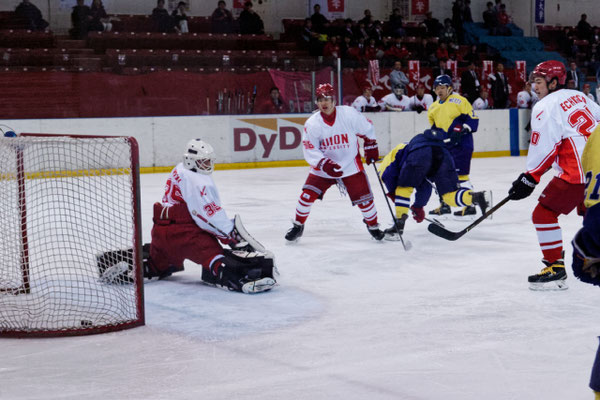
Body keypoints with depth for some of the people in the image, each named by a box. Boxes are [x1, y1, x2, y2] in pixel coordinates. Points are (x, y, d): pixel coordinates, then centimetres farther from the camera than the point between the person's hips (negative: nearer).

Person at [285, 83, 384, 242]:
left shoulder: (350, 114, -16)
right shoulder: (312, 124, -14)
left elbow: (367, 129, 2)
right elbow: (310, 151, -14)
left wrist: (371, 147, 7)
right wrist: (324, 164, -28)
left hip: (351, 165, 0)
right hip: (323, 167, 0)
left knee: (363, 197, -1)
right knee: (308, 195, -10)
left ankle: (373, 225, 25)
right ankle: (298, 226, 11)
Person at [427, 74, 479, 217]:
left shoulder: (458, 101, -7)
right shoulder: (434, 107, 16)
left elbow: (473, 119, -11)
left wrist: (461, 130, -23)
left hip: (461, 144, -8)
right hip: (444, 145, 8)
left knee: (460, 174, -12)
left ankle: (470, 205, -6)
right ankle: (444, 204, 23)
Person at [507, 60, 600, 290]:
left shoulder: (545, 107, -9)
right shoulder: (578, 96, 16)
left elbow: (543, 149, -13)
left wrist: (528, 180, -5)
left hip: (578, 172, -9)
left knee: (544, 213, -5)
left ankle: (555, 269, -6)